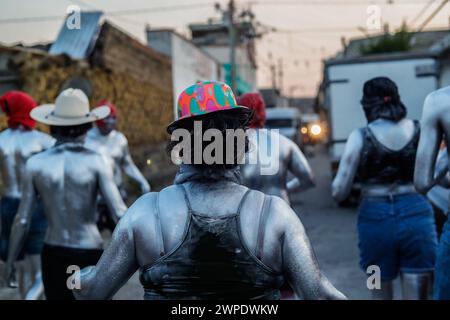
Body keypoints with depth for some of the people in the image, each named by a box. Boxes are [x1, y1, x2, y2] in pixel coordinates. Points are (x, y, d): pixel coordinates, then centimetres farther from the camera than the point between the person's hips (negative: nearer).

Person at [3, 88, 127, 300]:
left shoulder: (35, 163, -4)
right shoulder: (94, 161, -11)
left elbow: (22, 221, -3)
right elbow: (120, 214, -14)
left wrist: (10, 261, 9)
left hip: (53, 256, 3)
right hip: (89, 256, -2)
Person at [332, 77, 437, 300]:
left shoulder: (361, 137, -6)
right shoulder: (420, 130, 1)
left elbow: (339, 192, -5)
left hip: (376, 218, -1)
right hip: (416, 215, 1)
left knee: (381, 294, 17)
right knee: (416, 295, 8)